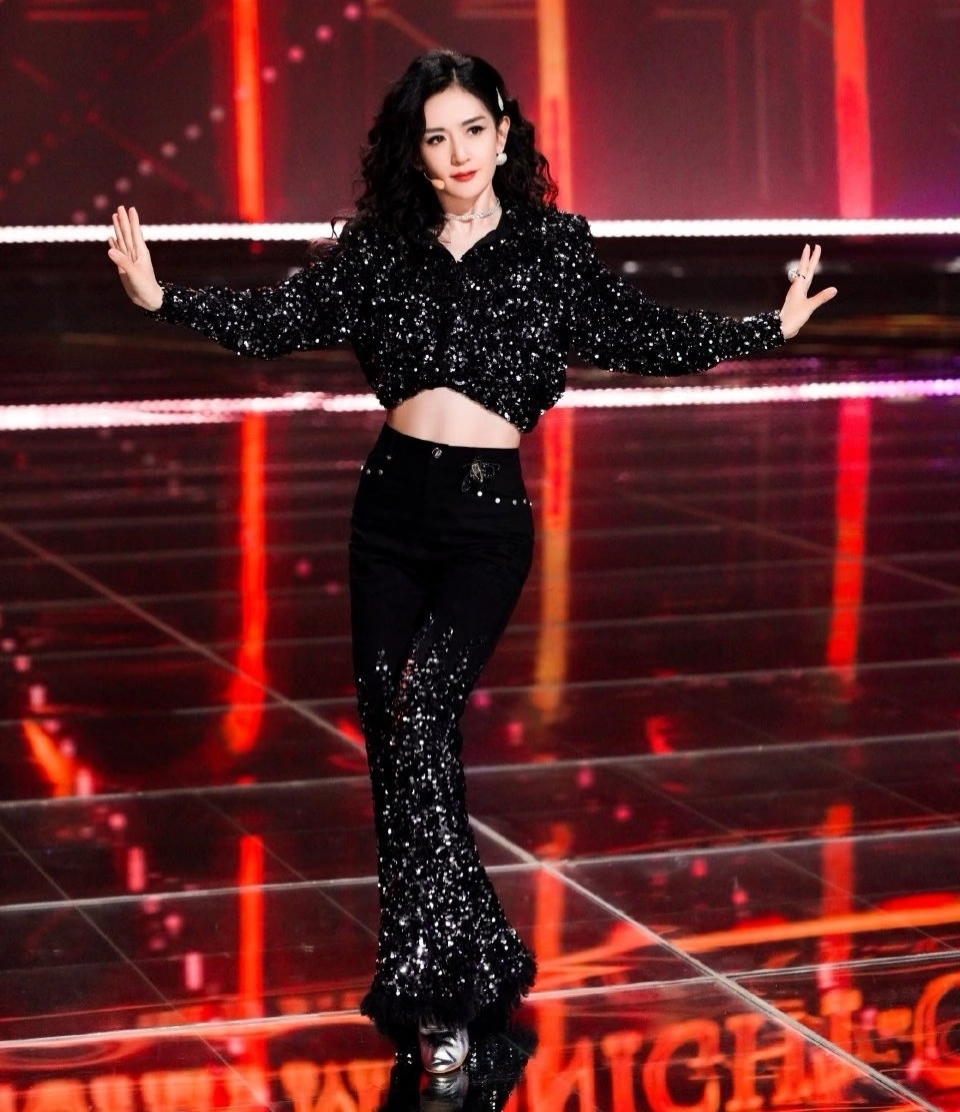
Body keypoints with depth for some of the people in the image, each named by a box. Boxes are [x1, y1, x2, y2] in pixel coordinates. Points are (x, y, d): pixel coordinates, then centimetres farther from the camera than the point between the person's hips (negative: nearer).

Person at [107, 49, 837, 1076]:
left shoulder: (554, 248, 2)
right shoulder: (379, 249, 7)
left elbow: (644, 337, 6)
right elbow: (276, 320, 4)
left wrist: (770, 329, 3)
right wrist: (163, 299, -6)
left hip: (487, 514, -4)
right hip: (391, 506, 4)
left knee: (420, 710, -21)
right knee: (391, 736, 2)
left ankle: (432, 974, -17)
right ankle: (464, 969, 13)